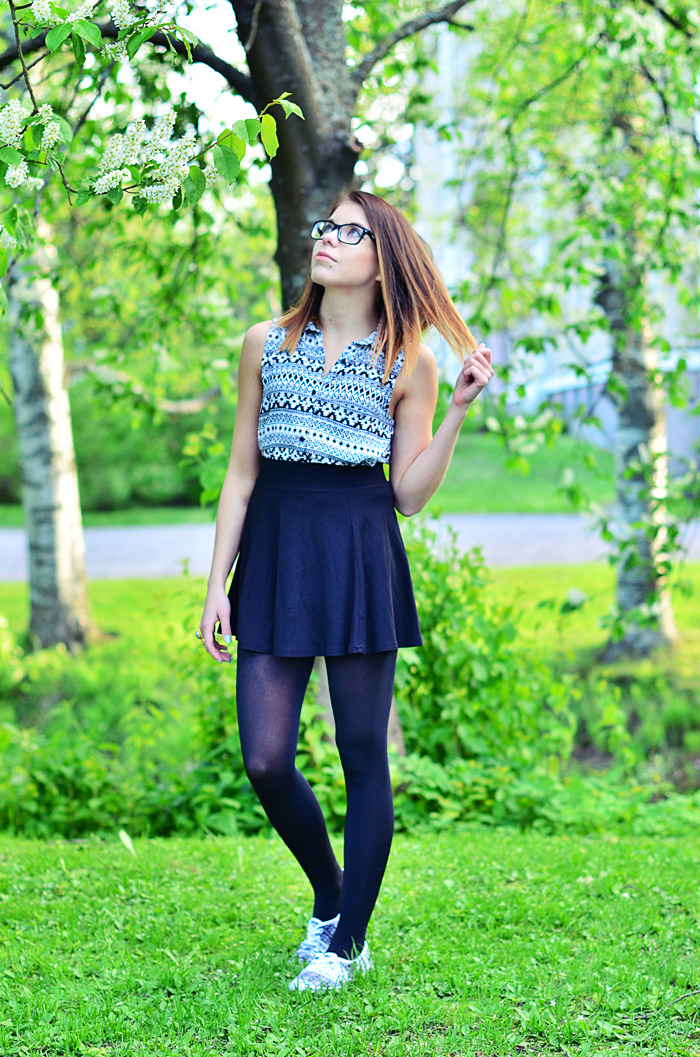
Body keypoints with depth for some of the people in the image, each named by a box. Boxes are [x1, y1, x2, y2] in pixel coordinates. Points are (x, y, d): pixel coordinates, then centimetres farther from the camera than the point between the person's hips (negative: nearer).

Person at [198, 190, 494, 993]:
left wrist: (459, 409, -9)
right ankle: (328, 895, 25)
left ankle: (349, 942, 16)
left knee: (363, 755, 1)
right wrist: (217, 584, 4)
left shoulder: (408, 365, 2)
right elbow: (241, 473, 8)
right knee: (265, 761, -2)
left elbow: (410, 495, 1)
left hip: (362, 562, -2)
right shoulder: (267, 345, 7)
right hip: (274, 555, 2)